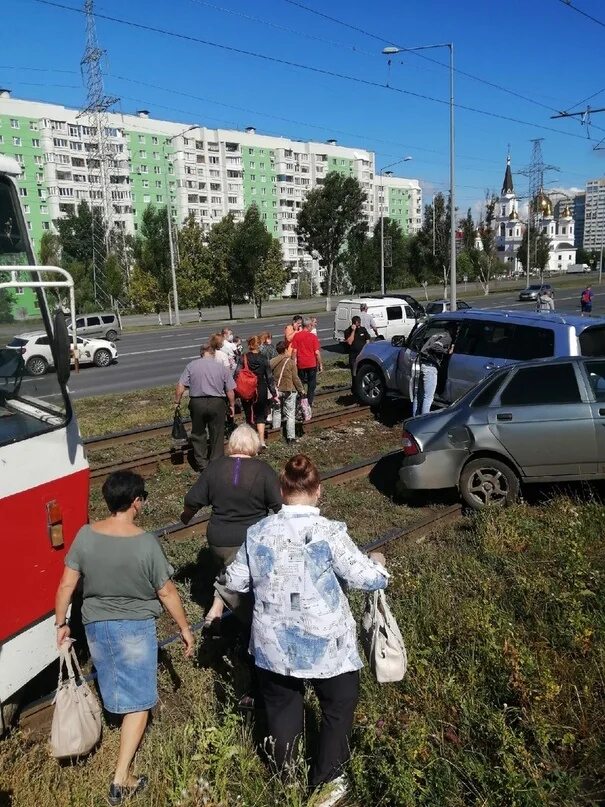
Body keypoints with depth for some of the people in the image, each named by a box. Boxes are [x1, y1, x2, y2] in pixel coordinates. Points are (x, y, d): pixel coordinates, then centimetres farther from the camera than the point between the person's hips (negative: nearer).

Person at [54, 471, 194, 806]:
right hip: (135, 627, -4)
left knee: (114, 687, 28)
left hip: (95, 625, 4)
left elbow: (66, 585, -6)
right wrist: (185, 628, 0)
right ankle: (121, 779, 10)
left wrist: (61, 623, 9)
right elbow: (167, 593, -14)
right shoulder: (146, 543, -22)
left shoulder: (85, 535, -13)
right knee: (137, 700, 9)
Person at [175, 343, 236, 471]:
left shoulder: (191, 366, -1)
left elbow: (181, 386, -5)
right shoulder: (221, 367, 0)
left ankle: (202, 464, 19)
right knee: (217, 435, 10)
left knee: (198, 434, 14)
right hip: (217, 403, 0)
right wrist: (232, 405, 13)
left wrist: (177, 401, 6)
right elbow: (230, 390, 0)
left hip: (197, 403, 0)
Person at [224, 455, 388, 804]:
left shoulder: (258, 532, -7)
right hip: (325, 643, -3)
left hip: (274, 643, 4)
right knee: (338, 708, 22)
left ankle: (285, 776, 44)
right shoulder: (329, 532, -20)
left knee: (282, 707, 25)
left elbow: (235, 581, 5)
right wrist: (377, 563, 7)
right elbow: (367, 577, -15)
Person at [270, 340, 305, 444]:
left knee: (277, 411, 20)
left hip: (276, 390, 3)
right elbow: (295, 378, -10)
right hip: (289, 390, -3)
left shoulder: (272, 362, -2)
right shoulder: (290, 362, -11)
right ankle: (291, 437, 3)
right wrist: (301, 390, 3)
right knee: (290, 414, 3)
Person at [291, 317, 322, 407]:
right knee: (311, 384, 10)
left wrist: (294, 362, 7)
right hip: (312, 364, -2)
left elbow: (294, 351, -4)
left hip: (300, 364, 2)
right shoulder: (313, 336, -10)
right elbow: (317, 352, -10)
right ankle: (309, 403, 10)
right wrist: (320, 364, 0)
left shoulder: (296, 335, -5)